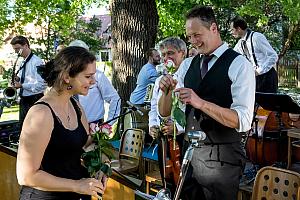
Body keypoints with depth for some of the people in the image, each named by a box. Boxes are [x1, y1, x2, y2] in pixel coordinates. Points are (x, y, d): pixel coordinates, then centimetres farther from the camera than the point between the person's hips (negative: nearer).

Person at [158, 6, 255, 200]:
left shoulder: (240, 65, -10)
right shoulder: (188, 65, 8)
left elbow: (243, 122, -20)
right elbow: (164, 112, 7)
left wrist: (201, 103, -30)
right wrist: (166, 91, -14)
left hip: (221, 157, -5)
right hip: (189, 151, 6)